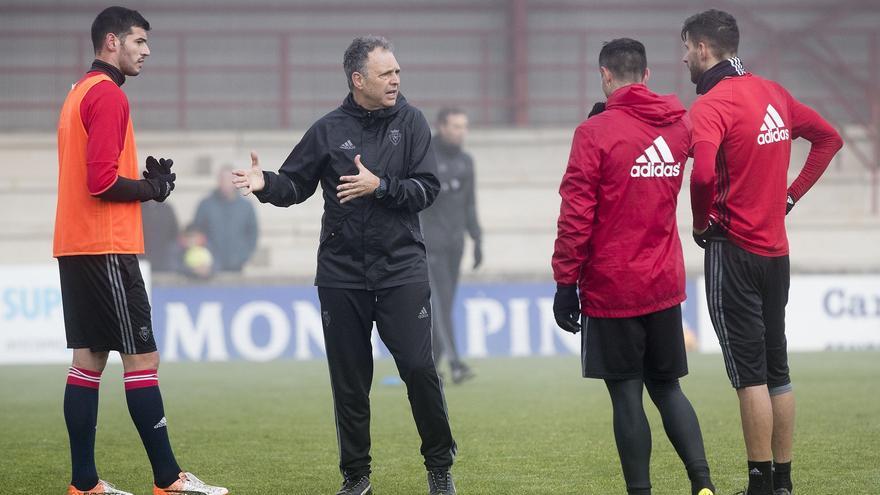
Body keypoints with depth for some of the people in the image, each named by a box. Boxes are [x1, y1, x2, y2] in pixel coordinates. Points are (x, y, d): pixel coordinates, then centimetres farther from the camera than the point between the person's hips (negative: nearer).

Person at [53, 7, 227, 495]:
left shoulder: (80, 92, 17)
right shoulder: (108, 95, -13)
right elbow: (102, 181, -20)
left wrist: (148, 180, 6)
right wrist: (153, 188, -5)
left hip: (76, 249, 10)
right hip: (107, 248, -10)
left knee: (89, 358, 8)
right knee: (142, 358, -7)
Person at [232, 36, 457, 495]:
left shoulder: (410, 122, 1)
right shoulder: (328, 130, 3)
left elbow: (426, 189, -4)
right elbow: (296, 185, 8)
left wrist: (380, 186, -18)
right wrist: (266, 185, -12)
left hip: (401, 270, -1)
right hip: (341, 274, 1)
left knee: (419, 367, -8)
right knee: (349, 380, 5)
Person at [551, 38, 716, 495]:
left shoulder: (595, 133, -11)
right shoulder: (678, 123, 4)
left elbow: (576, 215, -14)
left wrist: (565, 282, -8)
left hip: (611, 289, -5)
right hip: (665, 286, 5)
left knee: (626, 394, 1)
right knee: (667, 388, 14)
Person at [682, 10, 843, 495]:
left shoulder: (710, 105, -15)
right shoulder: (773, 94, 8)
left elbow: (704, 175, -30)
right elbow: (828, 138, 19)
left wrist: (701, 222, -12)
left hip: (733, 250, -7)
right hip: (776, 250, 7)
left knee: (750, 372, -5)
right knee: (777, 369, 12)